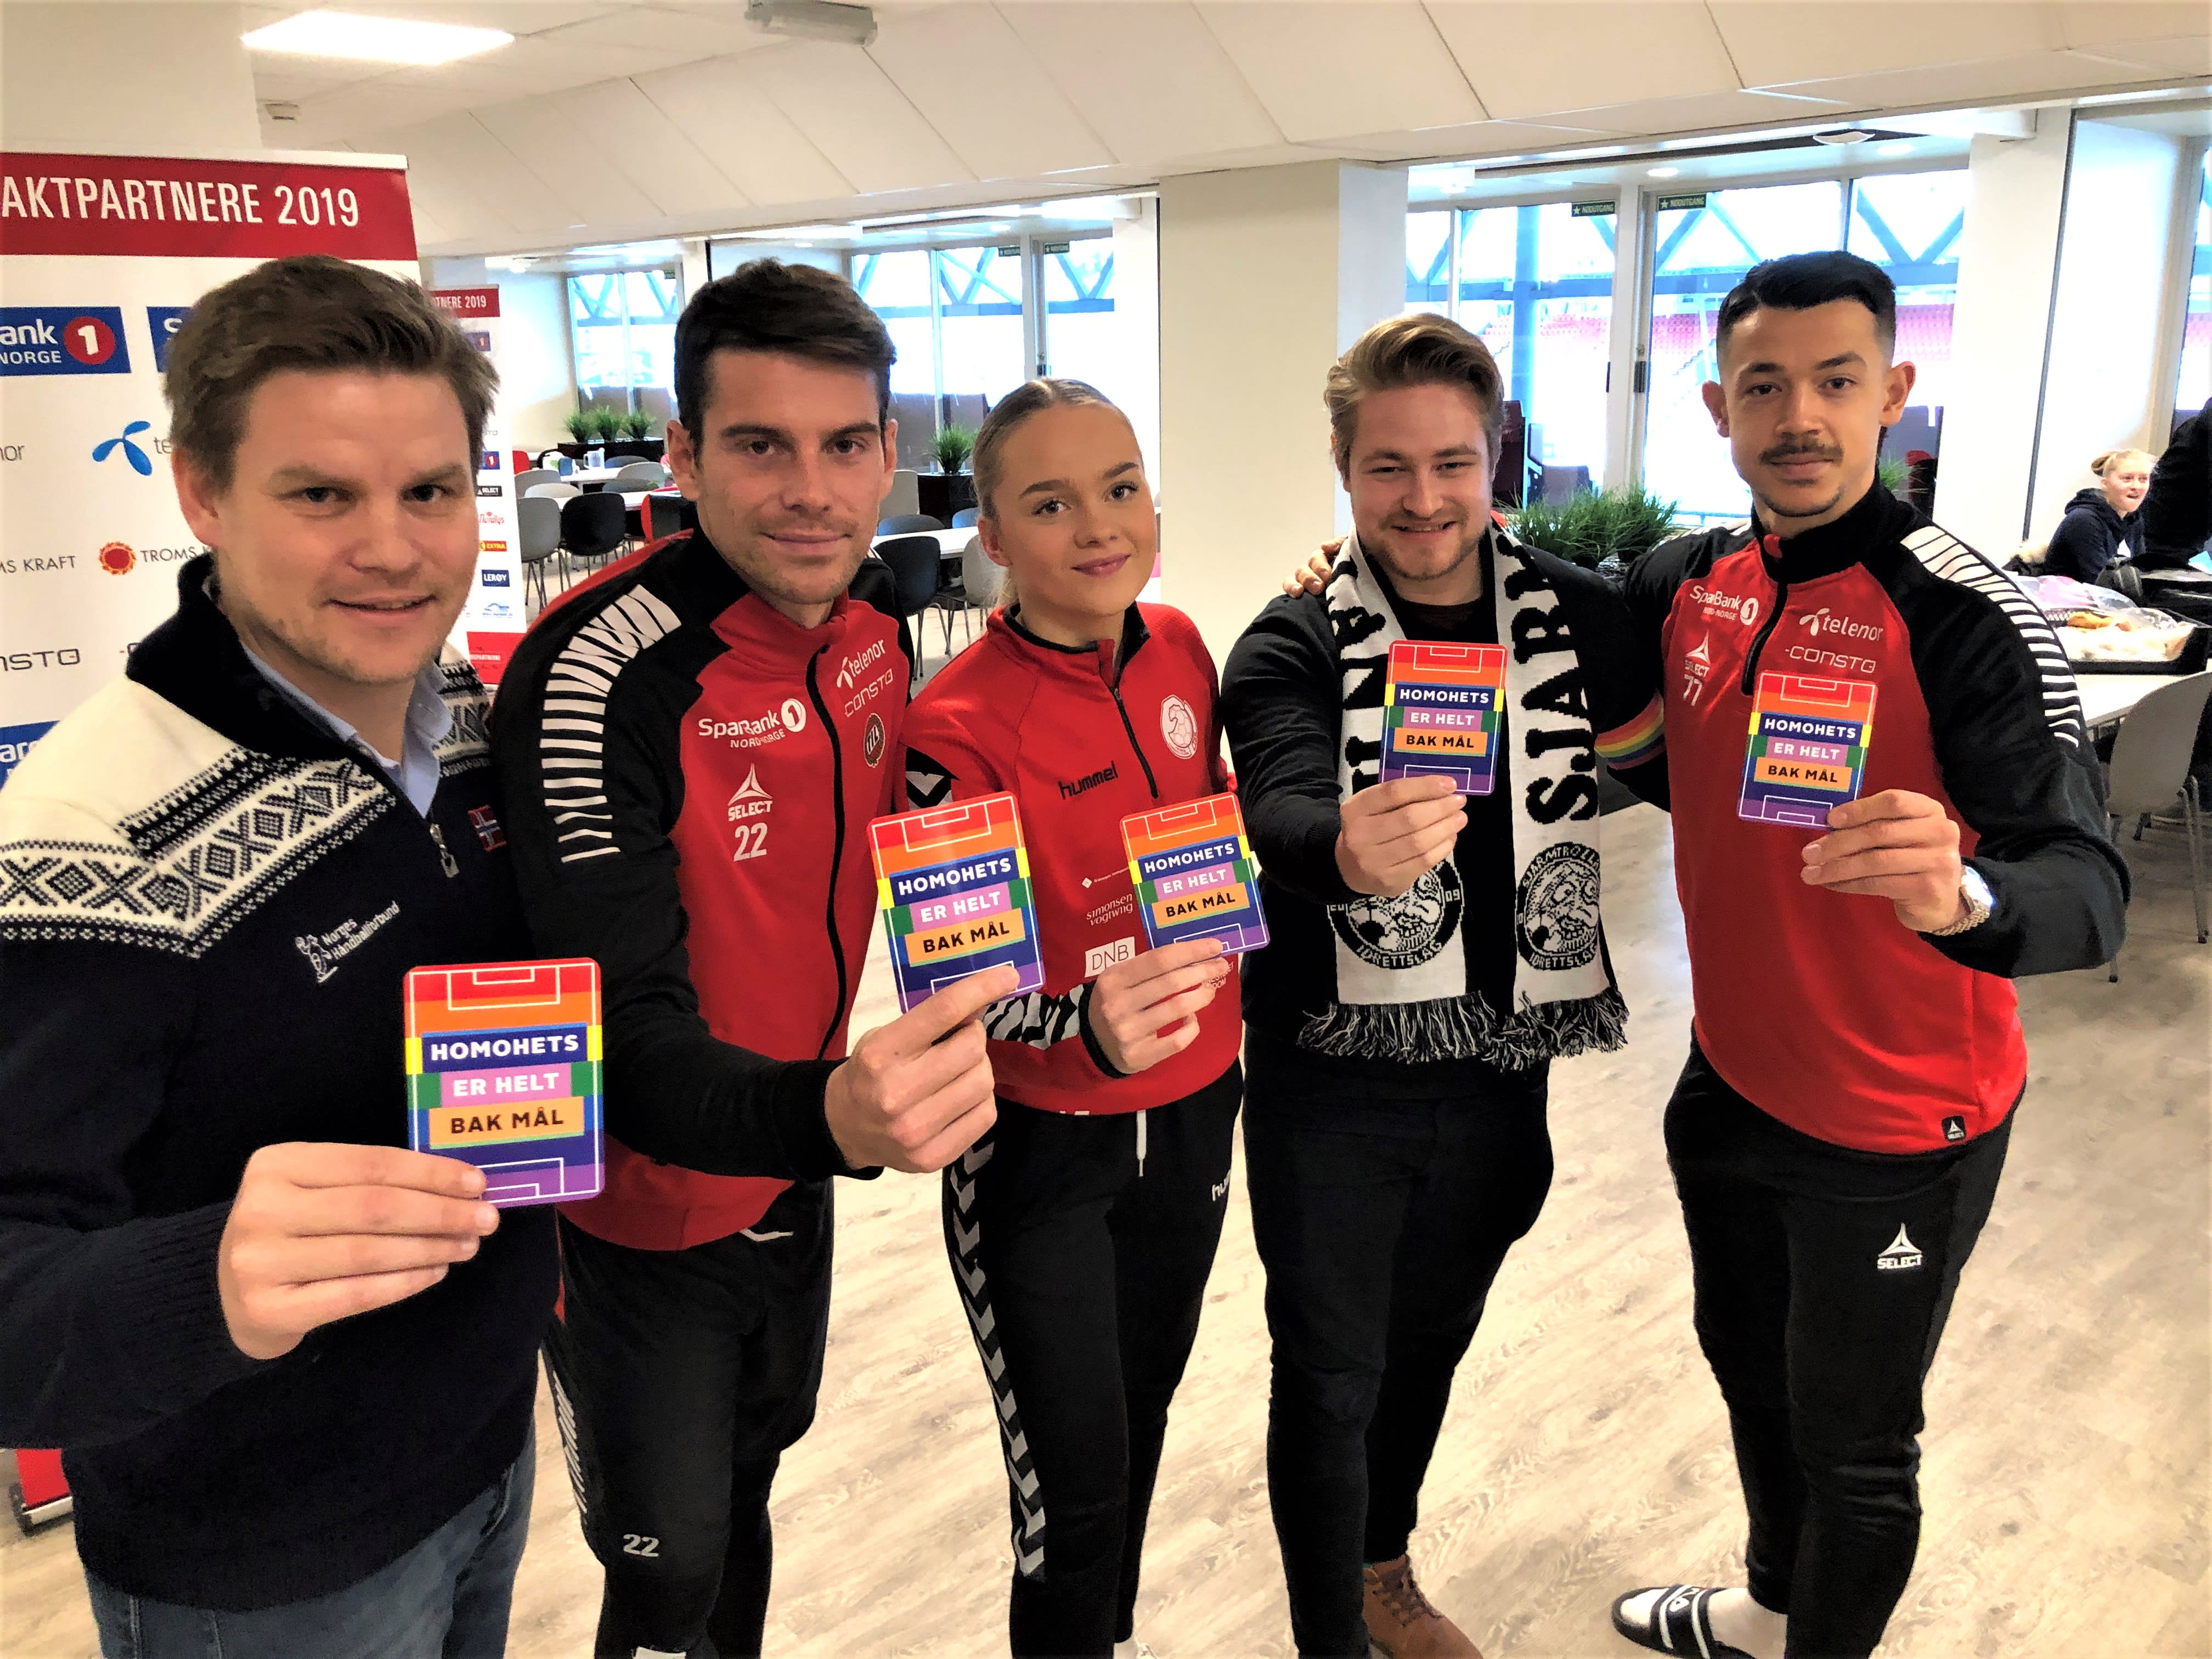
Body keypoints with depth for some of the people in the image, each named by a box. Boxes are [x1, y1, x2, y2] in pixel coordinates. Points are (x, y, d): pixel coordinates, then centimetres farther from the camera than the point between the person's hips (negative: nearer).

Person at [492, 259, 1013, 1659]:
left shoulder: (874, 636, -5)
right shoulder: (601, 675, -28)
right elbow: (622, 1035, -34)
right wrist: (828, 1115, -52)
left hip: (797, 1177, 6)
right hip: (642, 1214, -6)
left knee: (748, 1490, 25)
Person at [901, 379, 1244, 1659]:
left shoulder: (1181, 649, -3)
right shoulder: (959, 726, -20)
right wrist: (1085, 1026, -38)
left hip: (1194, 1111, 6)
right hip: (1041, 1143, -5)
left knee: (1147, 1412, 23)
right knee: (1077, 1493, 3)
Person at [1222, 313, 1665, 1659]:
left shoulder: (1579, 614, -2)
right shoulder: (1295, 644, -12)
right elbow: (1279, 808, -31)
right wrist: (1347, 845, -52)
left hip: (1499, 1075, 4)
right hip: (1332, 1080, -3)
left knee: (1428, 1346, 23)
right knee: (1331, 1381, 8)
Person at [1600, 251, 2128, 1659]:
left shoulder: (1969, 618, -22)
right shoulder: (1685, 585, -4)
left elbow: (2090, 889, -28)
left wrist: (1963, 896, -52)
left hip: (1896, 1130, -6)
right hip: (1730, 1086, 6)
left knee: (1852, 1450, 14)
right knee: (1751, 1373, 27)